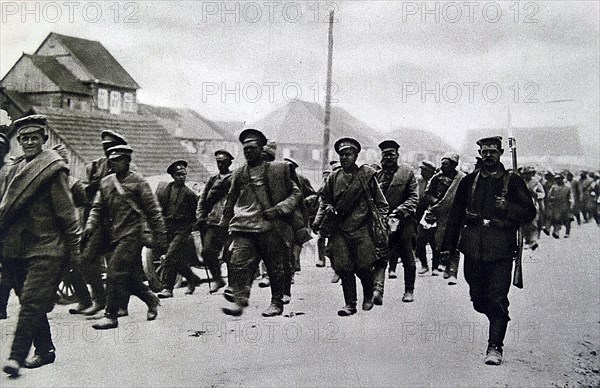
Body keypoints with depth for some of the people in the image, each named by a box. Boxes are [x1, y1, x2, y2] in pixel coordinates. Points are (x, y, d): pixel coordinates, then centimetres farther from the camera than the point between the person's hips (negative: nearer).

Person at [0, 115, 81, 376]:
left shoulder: (52, 170, -6)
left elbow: (66, 212, -8)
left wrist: (73, 250, -9)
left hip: (46, 249, -7)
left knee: (31, 302, -10)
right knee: (31, 303, 12)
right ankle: (44, 350, 23)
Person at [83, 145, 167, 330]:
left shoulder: (138, 182, -2)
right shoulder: (105, 182, 14)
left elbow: (153, 212, -2)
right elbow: (97, 208, 14)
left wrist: (161, 238, -4)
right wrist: (90, 226, -6)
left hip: (131, 235, -6)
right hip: (113, 236, 6)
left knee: (115, 273, -13)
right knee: (128, 276, 9)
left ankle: (111, 316, -4)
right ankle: (151, 299, 31)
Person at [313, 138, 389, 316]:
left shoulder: (366, 175, 3)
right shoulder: (333, 178, 11)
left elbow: (380, 203, 8)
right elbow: (324, 201, 18)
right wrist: (318, 221, 6)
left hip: (362, 229, -2)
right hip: (340, 230, 2)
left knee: (363, 267, -2)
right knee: (343, 268, -3)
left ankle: (368, 296, 26)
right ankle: (350, 304, 10)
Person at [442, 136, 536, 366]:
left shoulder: (513, 182, 4)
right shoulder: (469, 181, 11)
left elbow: (530, 213, 4)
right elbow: (455, 215, 13)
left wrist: (507, 208, -15)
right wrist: (448, 246, 8)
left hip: (501, 250, -3)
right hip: (473, 249, 3)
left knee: (497, 299, -7)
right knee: (477, 298, 10)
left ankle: (495, 347, 0)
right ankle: (498, 321, 38)